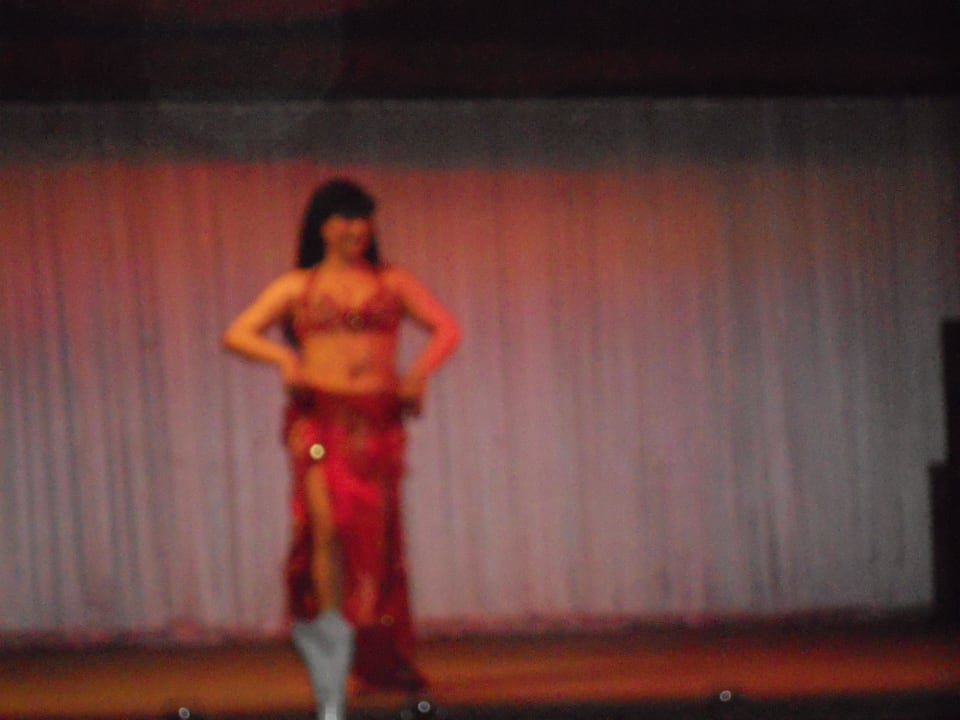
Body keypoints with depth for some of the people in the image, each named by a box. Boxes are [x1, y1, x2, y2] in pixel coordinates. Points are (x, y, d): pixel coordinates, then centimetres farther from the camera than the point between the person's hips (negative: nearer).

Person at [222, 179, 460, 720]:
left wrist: (420, 370, -8)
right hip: (319, 420, -2)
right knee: (329, 524, -19)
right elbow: (237, 334, 7)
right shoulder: (297, 287, 12)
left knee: (372, 543, 0)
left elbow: (447, 328, 10)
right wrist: (283, 356, -12)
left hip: (379, 425, 2)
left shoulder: (393, 284, 15)